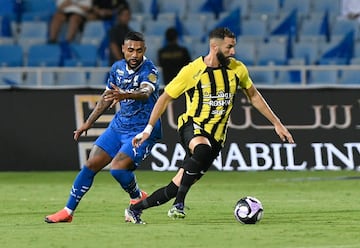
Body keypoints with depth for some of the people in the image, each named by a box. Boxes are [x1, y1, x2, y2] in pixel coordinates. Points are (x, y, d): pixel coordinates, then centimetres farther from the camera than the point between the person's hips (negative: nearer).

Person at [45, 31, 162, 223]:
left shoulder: (149, 70, -18)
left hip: (143, 130, -6)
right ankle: (68, 211, 10)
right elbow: (107, 97, 17)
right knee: (91, 164, 0)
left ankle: (137, 197, 10)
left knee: (117, 168, -21)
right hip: (119, 125, 6)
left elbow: (145, 93, -39)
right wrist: (88, 123, 21)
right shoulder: (117, 68, 3)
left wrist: (125, 95, -60)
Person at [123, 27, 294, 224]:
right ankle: (179, 204, -32)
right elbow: (165, 98, 1)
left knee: (178, 185, -4)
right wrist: (148, 129, -4)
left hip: (216, 136, 4)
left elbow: (254, 96, 17)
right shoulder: (192, 71, -9)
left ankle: (135, 209, 11)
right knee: (202, 149, -40)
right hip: (192, 126, -4)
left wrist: (277, 124, 16)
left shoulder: (237, 69, 2)